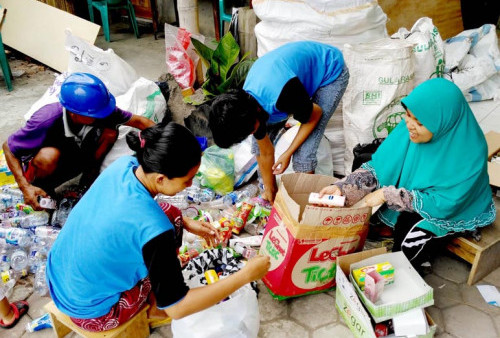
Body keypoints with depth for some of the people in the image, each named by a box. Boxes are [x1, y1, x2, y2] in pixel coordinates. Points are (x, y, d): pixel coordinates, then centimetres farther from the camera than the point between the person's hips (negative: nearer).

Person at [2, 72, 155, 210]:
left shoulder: (99, 109, -26)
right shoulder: (46, 120, -36)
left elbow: (138, 121, -17)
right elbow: (8, 148, -23)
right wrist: (25, 187, -31)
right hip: (45, 162, -3)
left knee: (110, 133, -21)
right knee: (50, 155, -39)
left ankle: (90, 173, 3)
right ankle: (40, 186, -5)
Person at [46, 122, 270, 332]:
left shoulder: (124, 165, -15)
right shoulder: (153, 229, -36)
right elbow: (176, 308, -26)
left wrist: (185, 223, 2)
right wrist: (246, 275, -23)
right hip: (89, 311, -6)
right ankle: (150, 308, 26)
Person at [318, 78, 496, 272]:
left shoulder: (469, 151, -30)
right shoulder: (410, 129, -17)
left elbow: (442, 205, -31)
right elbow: (377, 166, -12)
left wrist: (387, 194, -31)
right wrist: (342, 187, -27)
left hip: (458, 209, -4)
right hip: (414, 191, 5)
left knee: (410, 241, -27)